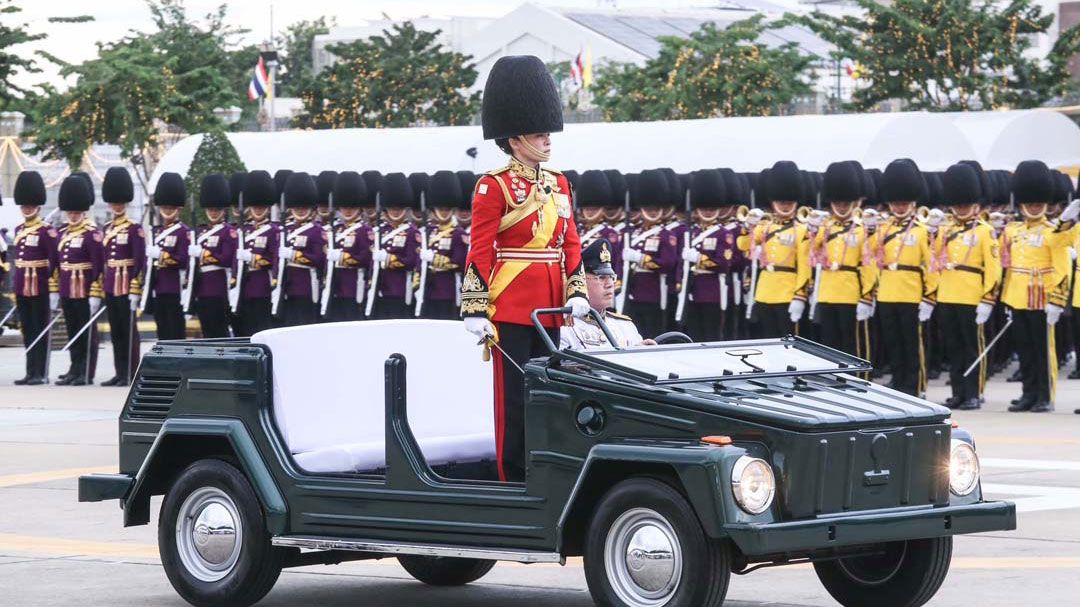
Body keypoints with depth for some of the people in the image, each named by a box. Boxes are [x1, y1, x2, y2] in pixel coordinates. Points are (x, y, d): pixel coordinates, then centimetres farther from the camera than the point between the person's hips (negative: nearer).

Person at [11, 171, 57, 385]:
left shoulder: (47, 231, -8)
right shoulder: (18, 230, 13)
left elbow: (54, 261, -11)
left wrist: (54, 289, -15)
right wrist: (16, 286, 14)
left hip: (39, 287, -7)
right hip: (22, 287, 7)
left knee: (40, 331, -2)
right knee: (27, 331, 9)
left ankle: (41, 373, 1)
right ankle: (31, 372, 13)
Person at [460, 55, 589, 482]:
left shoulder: (558, 184, 13)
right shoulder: (494, 187, -7)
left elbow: (570, 244, 16)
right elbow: (479, 252, -10)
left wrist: (577, 291, 3)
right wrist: (475, 311, -14)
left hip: (550, 309, 7)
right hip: (511, 308, -6)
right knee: (513, 395, -2)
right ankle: (514, 479, 3)